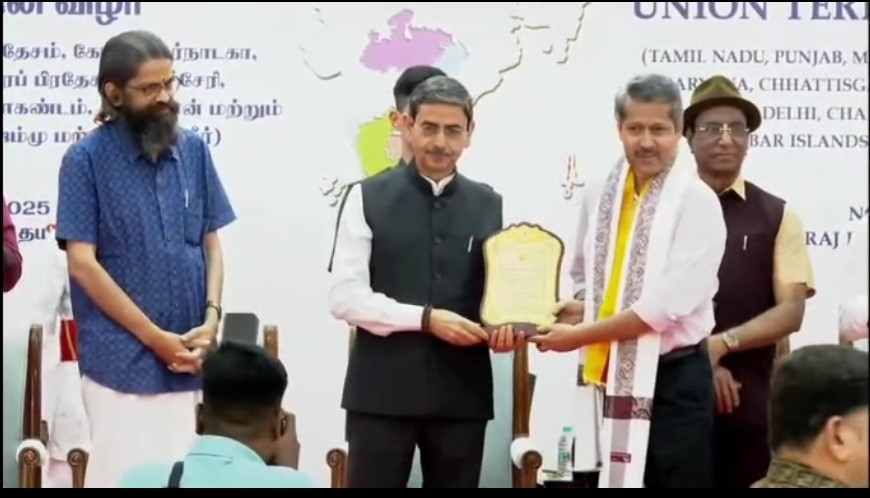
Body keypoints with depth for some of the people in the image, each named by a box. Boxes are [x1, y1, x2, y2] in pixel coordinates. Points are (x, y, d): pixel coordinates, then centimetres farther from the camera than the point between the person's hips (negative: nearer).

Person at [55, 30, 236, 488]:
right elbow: (82, 262, -9)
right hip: (122, 360, -4)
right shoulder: (87, 158, -6)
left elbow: (211, 243, 11)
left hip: (187, 358, 4)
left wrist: (211, 319, -5)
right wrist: (155, 338, -11)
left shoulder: (194, 150, 5)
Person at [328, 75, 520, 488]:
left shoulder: (490, 205, 10)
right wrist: (424, 319, -16)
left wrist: (504, 324, -10)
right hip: (382, 390, -3)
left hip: (461, 392, 3)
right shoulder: (369, 198, 0)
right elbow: (345, 296, -6)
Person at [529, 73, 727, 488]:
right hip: (614, 377, 5)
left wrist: (580, 335, -15)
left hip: (673, 381, -5)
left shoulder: (696, 201, -11)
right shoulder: (599, 197, 7)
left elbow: (667, 304, -19)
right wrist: (578, 309, -5)